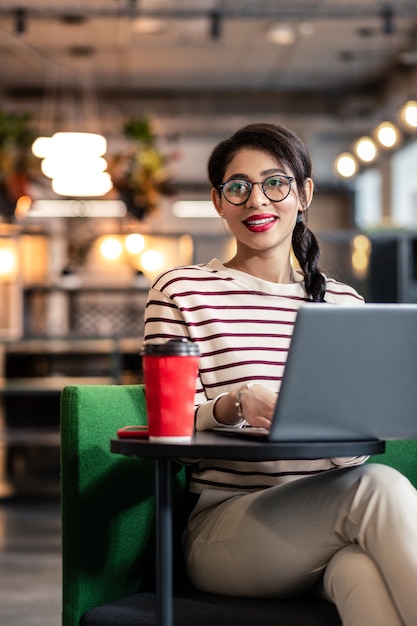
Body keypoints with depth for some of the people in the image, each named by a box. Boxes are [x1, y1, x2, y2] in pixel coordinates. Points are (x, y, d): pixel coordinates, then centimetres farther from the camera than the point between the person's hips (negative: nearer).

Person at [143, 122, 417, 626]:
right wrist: (234, 405, -21)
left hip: (334, 522, 3)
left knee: (360, 570, -38)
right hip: (224, 528, -2)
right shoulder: (180, 292, 6)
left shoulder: (345, 302, 20)